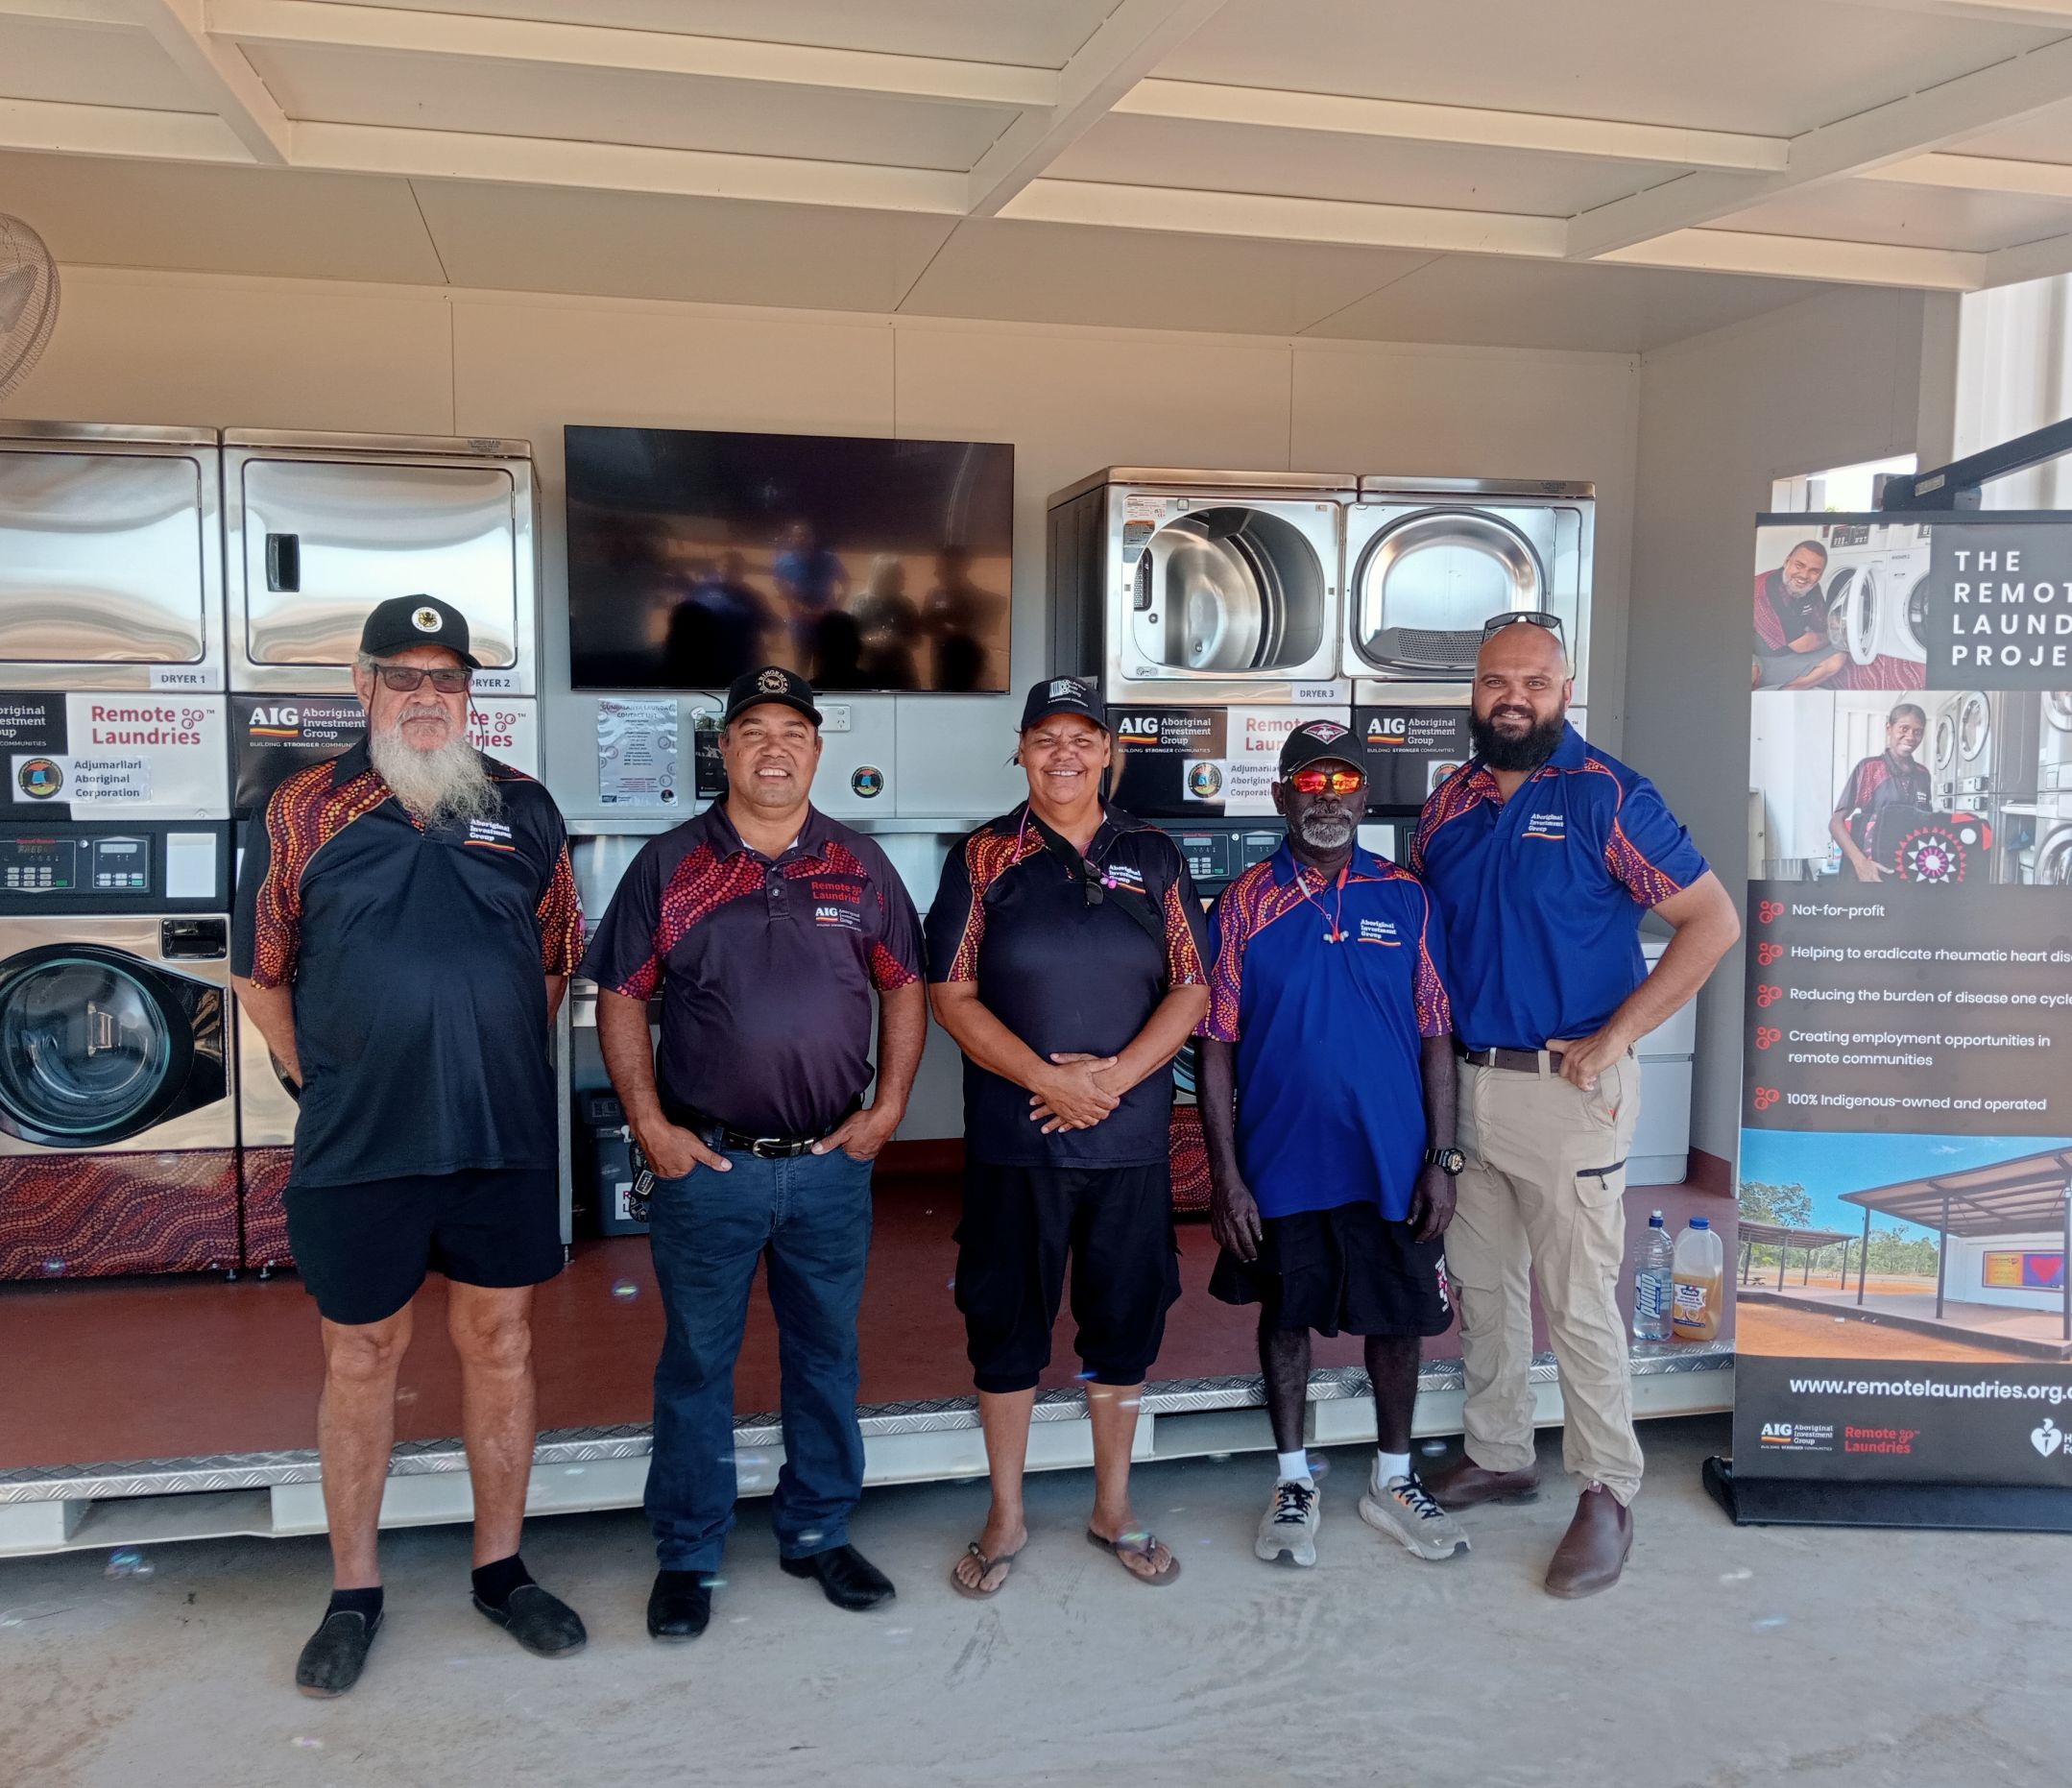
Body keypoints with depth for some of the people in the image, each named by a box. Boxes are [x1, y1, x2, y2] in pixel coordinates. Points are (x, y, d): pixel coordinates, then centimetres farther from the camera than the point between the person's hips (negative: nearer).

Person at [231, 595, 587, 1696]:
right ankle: (353, 1595, 27)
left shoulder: (524, 809, 5)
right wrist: (330, 1084, 3)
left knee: (500, 1346, 11)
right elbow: (260, 974, 6)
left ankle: (500, 1568, 29)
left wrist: (492, 1065, 9)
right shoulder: (304, 811, 0)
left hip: (502, 1139, 2)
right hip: (356, 1147, -1)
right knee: (361, 1361, 10)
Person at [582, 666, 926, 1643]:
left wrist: (888, 1107, 2)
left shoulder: (859, 865, 5)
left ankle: (819, 1533, 31)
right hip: (706, 1162, -2)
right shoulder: (669, 864, -1)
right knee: (697, 1361, 8)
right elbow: (621, 999, 1)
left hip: (833, 1163, 2)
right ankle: (686, 1555, 24)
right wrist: (650, 1125, -7)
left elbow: (904, 987, 10)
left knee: (826, 1354, 14)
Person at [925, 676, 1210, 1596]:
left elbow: (1191, 988, 2)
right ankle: (1006, 1517, 25)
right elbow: (952, 995, -4)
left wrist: (1115, 1076, -13)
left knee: (1124, 1324, 11)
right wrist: (1050, 1080, -16)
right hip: (1012, 1139, -1)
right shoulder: (984, 857, 1)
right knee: (1005, 1325, 8)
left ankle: (1113, 1508, 30)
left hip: (1131, 1136, 2)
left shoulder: (1154, 857, 6)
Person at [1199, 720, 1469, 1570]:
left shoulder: (1407, 899, 0)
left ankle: (1393, 1481, 33)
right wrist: (1224, 1172, -7)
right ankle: (1294, 1483, 31)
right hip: (1280, 1160, -1)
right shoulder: (1244, 903, -3)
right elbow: (1217, 1046, -3)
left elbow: (1436, 1038, 2)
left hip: (1390, 1161, 1)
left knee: (1397, 1318, 12)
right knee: (1286, 1315, 13)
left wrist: (1442, 1158, -2)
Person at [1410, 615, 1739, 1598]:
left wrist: (1613, 1039, -14)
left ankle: (1607, 1490, 17)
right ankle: (1497, 1453, 33)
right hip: (1462, 1083, 6)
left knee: (1578, 1302, 1)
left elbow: (1712, 921, -10)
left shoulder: (1609, 797, -9)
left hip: (1565, 1086, -6)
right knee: (1479, 1283, 16)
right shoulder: (1449, 801, 7)